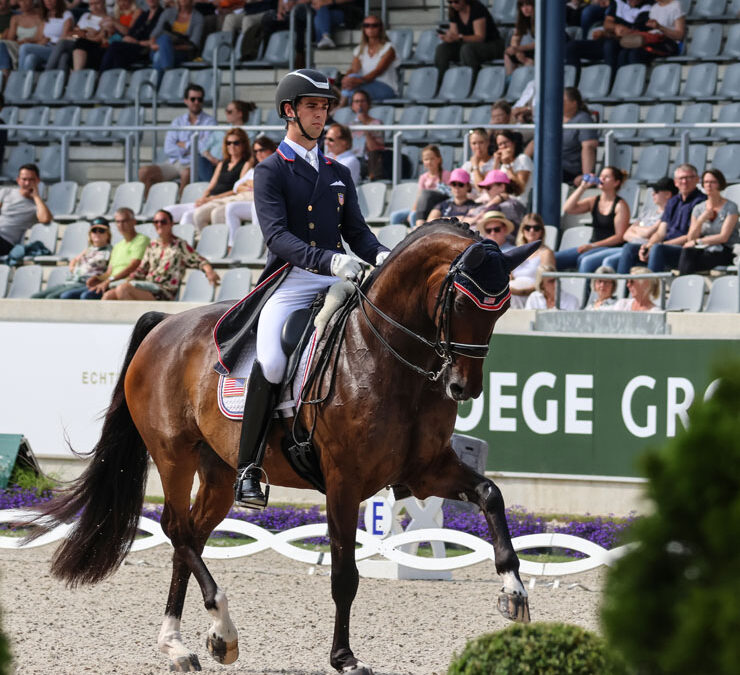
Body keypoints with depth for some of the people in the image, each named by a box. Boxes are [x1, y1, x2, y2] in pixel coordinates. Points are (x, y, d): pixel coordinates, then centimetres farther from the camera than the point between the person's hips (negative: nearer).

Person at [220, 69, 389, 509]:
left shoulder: (339, 174, 21)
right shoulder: (271, 172, 3)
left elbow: (356, 230, 17)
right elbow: (277, 235, -12)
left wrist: (380, 255, -7)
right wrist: (328, 259, -28)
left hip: (337, 284, 5)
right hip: (289, 284, -5)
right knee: (271, 363, -29)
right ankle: (249, 468, -19)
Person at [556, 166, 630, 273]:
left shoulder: (620, 205, -5)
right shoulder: (594, 201, 13)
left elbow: (619, 237, -10)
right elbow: (568, 208, 4)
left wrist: (593, 246, -16)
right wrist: (582, 187, -2)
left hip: (611, 249, -7)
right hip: (592, 248, 7)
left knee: (585, 260, -38)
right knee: (554, 258, -11)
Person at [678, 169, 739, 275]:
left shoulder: (730, 207, -3)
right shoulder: (698, 209, 12)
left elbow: (723, 237, -11)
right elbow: (690, 239, 5)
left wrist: (697, 242, -12)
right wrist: (701, 220, -10)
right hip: (704, 250, 4)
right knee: (686, 252, -33)